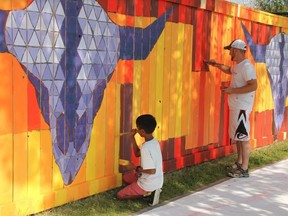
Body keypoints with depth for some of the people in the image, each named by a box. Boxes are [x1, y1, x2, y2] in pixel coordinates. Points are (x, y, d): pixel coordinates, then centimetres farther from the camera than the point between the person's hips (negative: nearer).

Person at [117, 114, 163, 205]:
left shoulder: (145, 147, -29)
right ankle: (150, 191, 10)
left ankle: (148, 192, -4)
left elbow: (152, 170, -31)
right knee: (126, 178, 28)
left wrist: (135, 168, -17)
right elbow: (137, 154, 14)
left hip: (148, 184, -9)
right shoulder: (154, 141, -1)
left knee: (120, 195, 5)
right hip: (157, 181, 9)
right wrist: (132, 137, 5)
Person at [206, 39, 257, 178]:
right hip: (235, 106, 10)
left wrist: (232, 90, -24)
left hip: (242, 108, -10)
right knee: (237, 136, 17)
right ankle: (239, 163, 28)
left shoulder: (246, 66, -18)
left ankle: (244, 169, -2)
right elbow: (229, 70, 37)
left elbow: (253, 86, -26)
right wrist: (216, 65, 27)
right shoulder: (237, 66, 13)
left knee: (243, 137, -6)